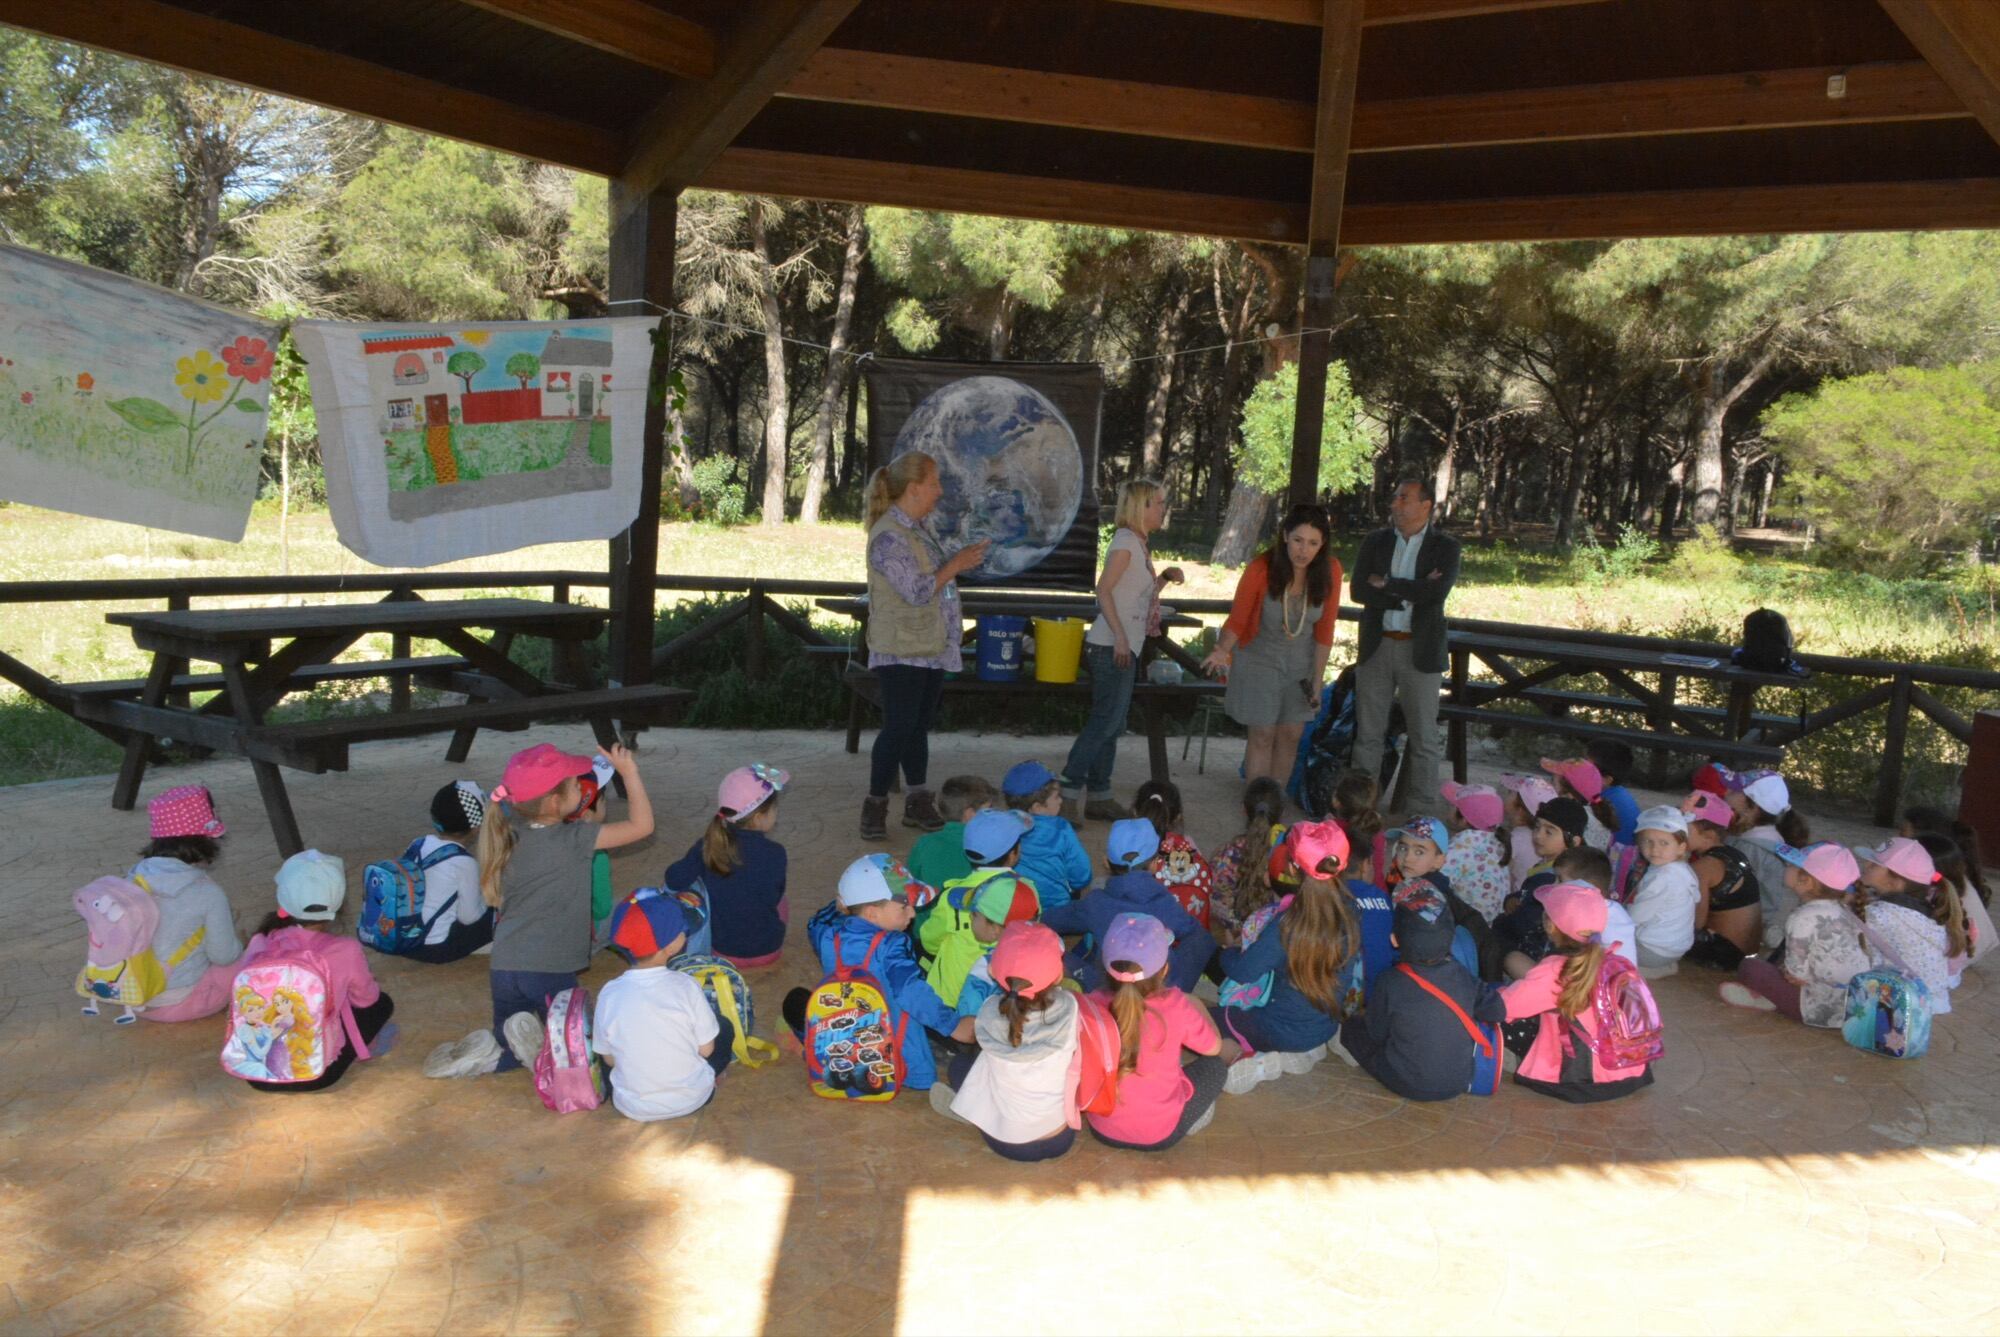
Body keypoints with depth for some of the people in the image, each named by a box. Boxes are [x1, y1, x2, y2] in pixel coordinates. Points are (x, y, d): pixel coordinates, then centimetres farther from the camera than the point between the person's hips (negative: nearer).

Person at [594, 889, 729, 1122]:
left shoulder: (609, 994, -15)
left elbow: (609, 1059, -3)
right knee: (724, 1029, 21)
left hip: (633, 1107, 1)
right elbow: (706, 1050, -8)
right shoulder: (686, 986, -20)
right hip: (692, 1099, -1)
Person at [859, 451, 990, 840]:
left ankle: (919, 803, 22)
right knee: (899, 728, -8)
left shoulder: (917, 529, 14)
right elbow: (917, 590, -22)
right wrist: (956, 565, -14)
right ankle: (875, 806, 4)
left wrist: (961, 559, 10)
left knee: (919, 727, 14)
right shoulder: (888, 536, -17)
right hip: (901, 651, -9)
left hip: (932, 648, 9)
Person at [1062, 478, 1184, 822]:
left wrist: (1165, 577, 9)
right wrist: (1119, 635, -24)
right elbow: (1104, 589, -19)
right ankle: (1068, 791, -8)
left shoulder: (1140, 545, 17)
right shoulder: (1126, 540, -10)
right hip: (1111, 647, -10)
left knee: (1111, 724, 12)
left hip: (1126, 648, 10)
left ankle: (1098, 796, 18)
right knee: (1106, 720, -11)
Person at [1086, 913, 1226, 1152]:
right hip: (1160, 1134, -3)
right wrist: (1197, 1007, 14)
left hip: (1102, 1129, 3)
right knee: (1216, 1067, 18)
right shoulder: (1175, 1006, -24)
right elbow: (1214, 1047, -5)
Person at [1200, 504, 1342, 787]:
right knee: (1262, 736, -4)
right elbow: (1237, 620, -14)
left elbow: (1325, 630, -4)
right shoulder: (1260, 569, -23)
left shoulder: (1330, 571, -15)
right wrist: (1221, 650, -34)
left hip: (1301, 662, 3)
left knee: (1291, 735, 6)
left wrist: (1318, 679, -1)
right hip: (1260, 659, -3)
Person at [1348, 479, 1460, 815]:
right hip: (1376, 646, 2)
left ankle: (1419, 809, 14)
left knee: (1423, 735, 4)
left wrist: (1387, 583, -12)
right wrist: (1411, 593, -14)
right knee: (1368, 731, 9)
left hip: (1420, 650, -2)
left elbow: (1438, 591, -19)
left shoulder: (1445, 547, -2)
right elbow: (1359, 590, -7)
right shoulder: (1375, 541, 5)